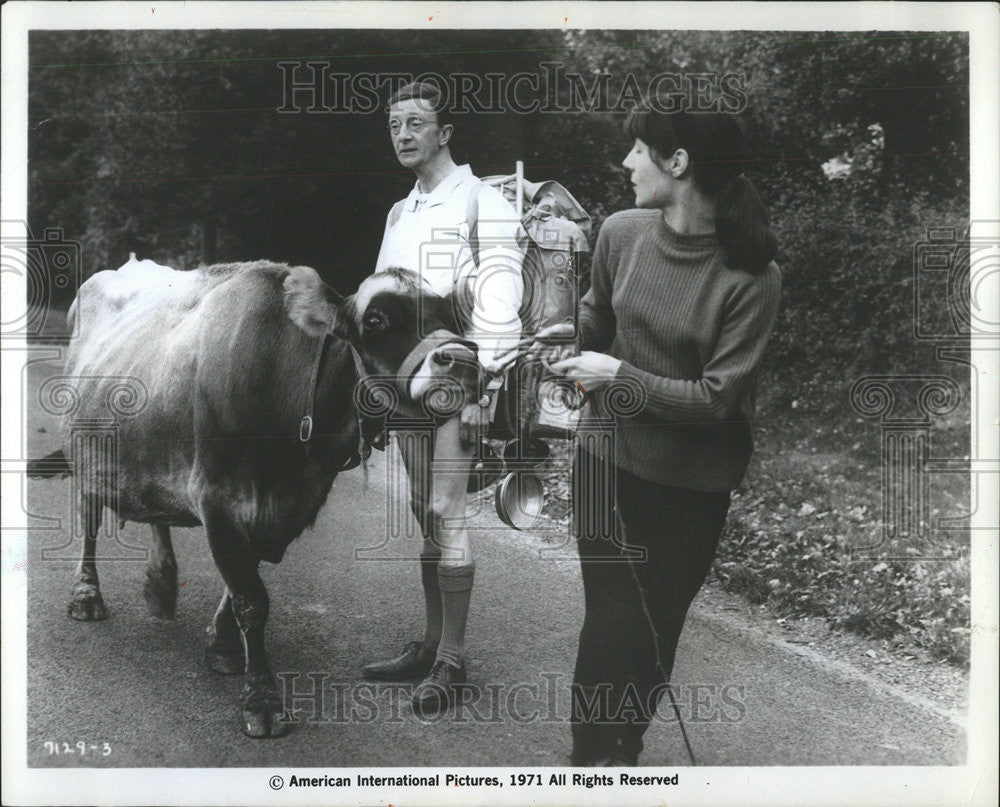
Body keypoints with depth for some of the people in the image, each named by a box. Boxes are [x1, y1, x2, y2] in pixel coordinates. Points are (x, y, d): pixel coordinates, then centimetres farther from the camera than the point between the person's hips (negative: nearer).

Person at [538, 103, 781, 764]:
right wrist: (572, 335, 2)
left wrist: (620, 376, -18)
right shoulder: (622, 233, -5)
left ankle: (627, 749, 35)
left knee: (659, 628, 12)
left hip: (693, 485, -1)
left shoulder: (752, 277, -17)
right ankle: (594, 756, 14)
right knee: (615, 624, -3)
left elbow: (718, 399, -17)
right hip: (609, 460, 2)